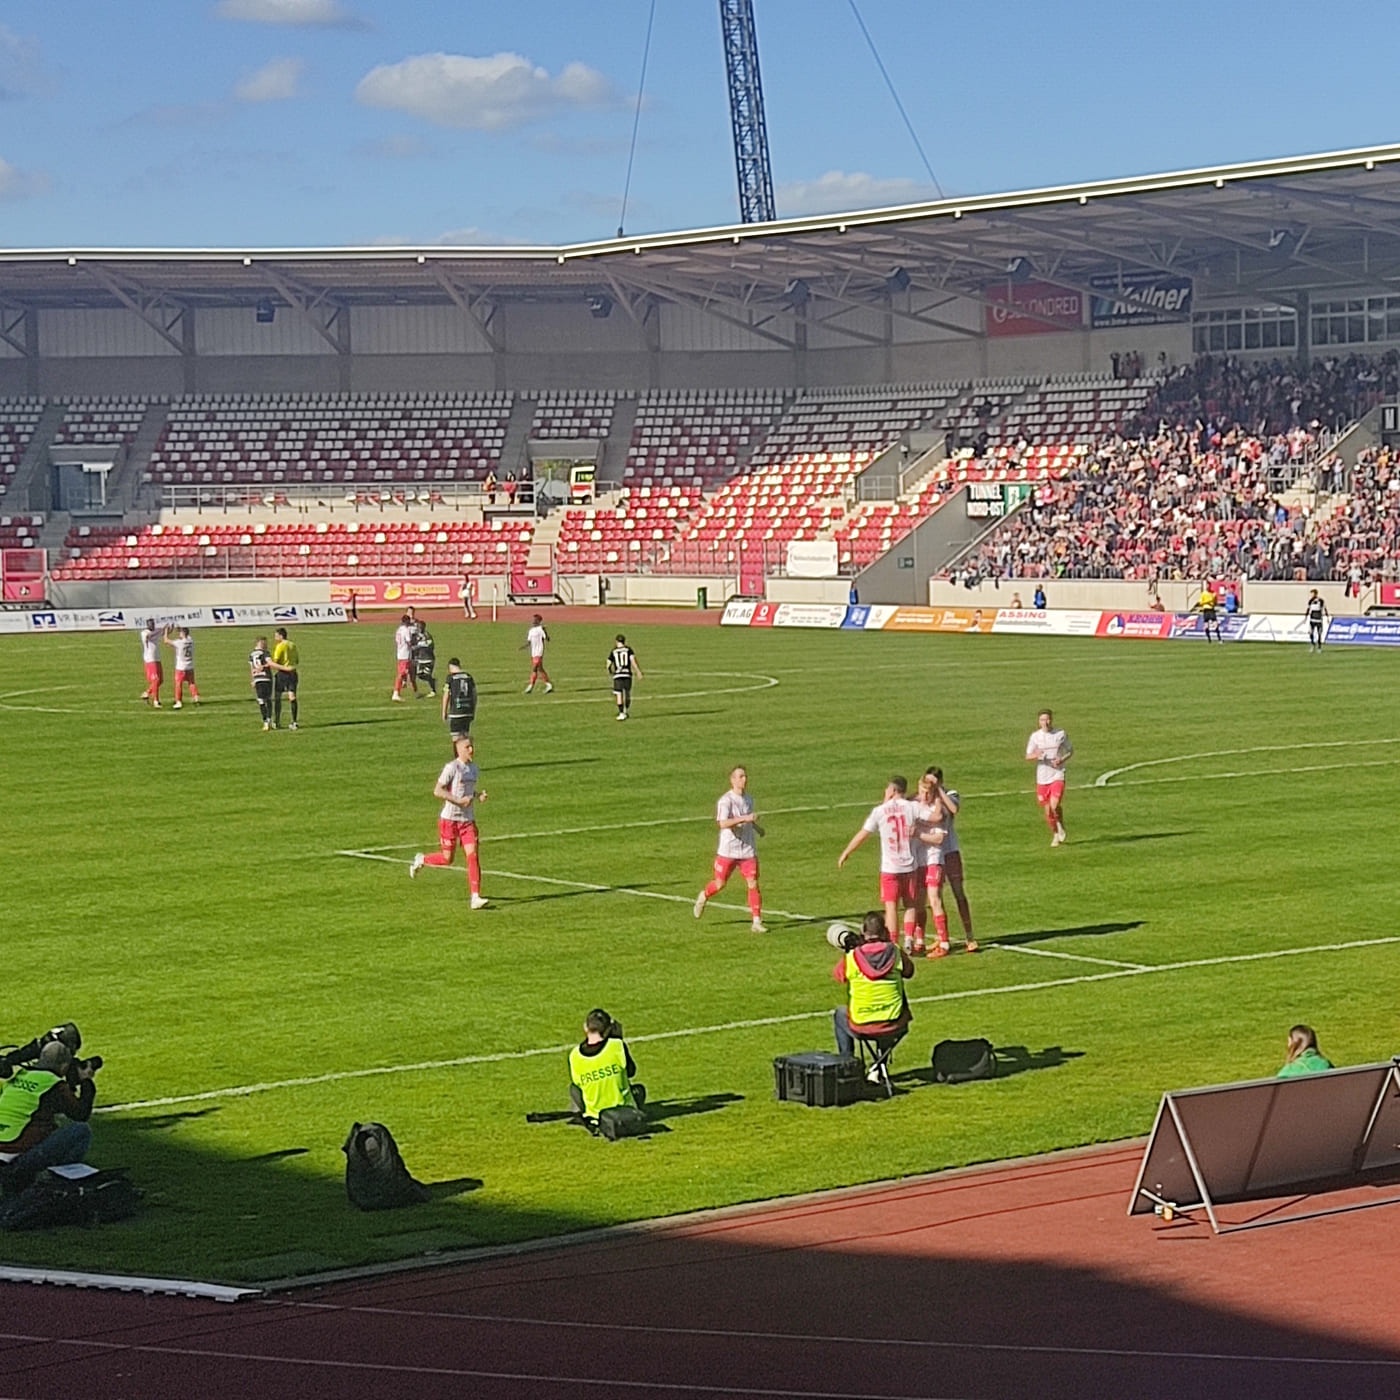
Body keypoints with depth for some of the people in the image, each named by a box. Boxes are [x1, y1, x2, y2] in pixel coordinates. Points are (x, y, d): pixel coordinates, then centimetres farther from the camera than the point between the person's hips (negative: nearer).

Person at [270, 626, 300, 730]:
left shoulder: (280, 646, -10)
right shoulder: (293, 645, 11)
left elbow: (274, 662, -17)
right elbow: (297, 661, 17)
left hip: (282, 672, -6)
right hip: (292, 673, 6)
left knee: (277, 698, 6)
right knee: (292, 697, 2)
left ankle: (276, 722, 9)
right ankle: (294, 722, -3)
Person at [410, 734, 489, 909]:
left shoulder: (473, 769, 9)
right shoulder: (452, 768, -13)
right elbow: (437, 791, -15)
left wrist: (479, 795, 3)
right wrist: (459, 800, -22)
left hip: (468, 820, 5)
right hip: (450, 819, -5)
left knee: (472, 856, -8)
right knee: (447, 858, 3)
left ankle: (475, 897, -11)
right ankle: (421, 860, 33)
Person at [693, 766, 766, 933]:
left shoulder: (748, 800, 11)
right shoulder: (725, 800, -13)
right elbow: (723, 824, -27)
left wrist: (756, 827, 14)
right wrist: (744, 819, -33)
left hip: (748, 851, 5)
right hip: (728, 850, -5)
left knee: (753, 884, -6)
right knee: (720, 884, 5)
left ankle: (757, 922, -4)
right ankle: (703, 896, 38)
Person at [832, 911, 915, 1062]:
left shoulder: (852, 957, -11)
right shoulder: (894, 952, -8)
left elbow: (837, 974, 8)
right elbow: (908, 971, 11)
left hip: (861, 1029, -1)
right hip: (892, 1028, 1)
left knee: (839, 1015, 33)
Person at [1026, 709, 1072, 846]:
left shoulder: (1061, 734, 0)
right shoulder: (1035, 736, 1)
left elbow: (1070, 751, 10)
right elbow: (1028, 757, 0)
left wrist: (1062, 760, -10)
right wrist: (1036, 755, -23)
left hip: (1058, 775, -2)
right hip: (1042, 777, 2)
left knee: (1055, 805, -20)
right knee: (1048, 812, 6)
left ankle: (1061, 826, 10)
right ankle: (1056, 835, 28)